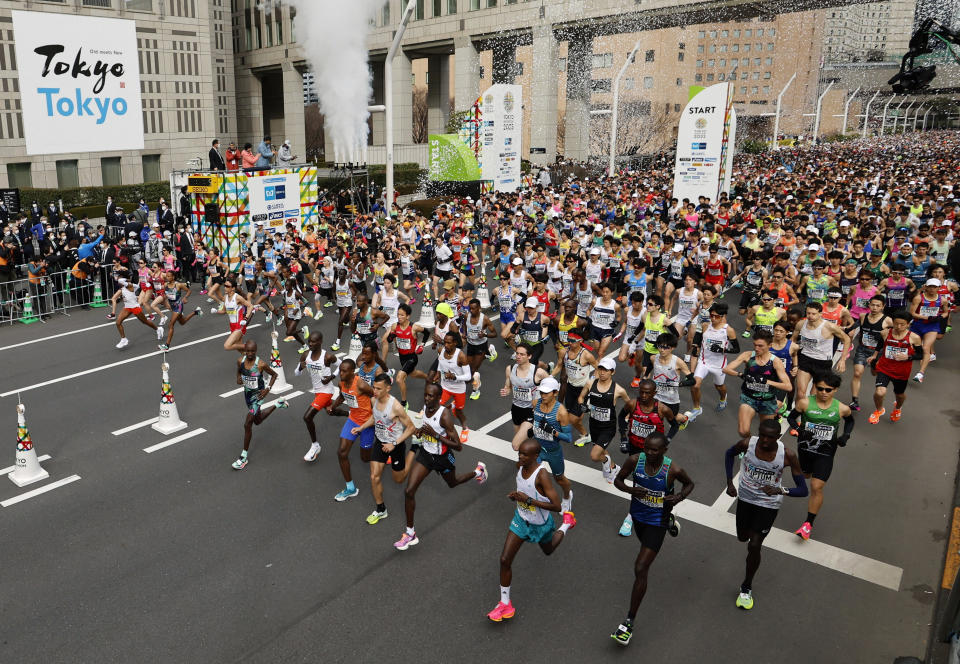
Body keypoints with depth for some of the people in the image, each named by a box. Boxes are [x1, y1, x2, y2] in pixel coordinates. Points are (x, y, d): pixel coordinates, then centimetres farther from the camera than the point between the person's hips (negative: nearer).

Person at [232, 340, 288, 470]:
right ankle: (278, 404, 47)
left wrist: (268, 389, -16)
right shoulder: (240, 361, -9)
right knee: (257, 421, 26)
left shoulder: (261, 364, -22)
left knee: (247, 424, -11)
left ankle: (244, 456, 3)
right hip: (247, 394, 7)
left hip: (257, 396, -7)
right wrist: (238, 379, -8)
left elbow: (274, 374, -6)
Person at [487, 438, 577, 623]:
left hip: (541, 524, -4)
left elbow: (556, 506, -34)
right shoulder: (520, 465, -13)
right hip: (521, 519, 5)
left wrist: (528, 499, -36)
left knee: (548, 550, 27)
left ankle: (567, 523, 53)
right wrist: (515, 495, -7)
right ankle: (505, 604, 11)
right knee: (505, 559, -4)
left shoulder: (542, 474, -34)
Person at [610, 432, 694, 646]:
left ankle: (630, 622, 1)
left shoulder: (673, 470, -25)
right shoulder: (635, 460, -20)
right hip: (637, 515, 5)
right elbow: (618, 480, -6)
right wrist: (630, 490, -27)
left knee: (640, 570, -11)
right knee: (645, 542, 37)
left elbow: (689, 484, -3)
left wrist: (679, 497, -24)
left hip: (657, 522, -5)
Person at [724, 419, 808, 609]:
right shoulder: (747, 444, -22)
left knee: (754, 546, -5)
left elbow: (803, 490, -21)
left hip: (769, 504, -3)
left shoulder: (788, 455, -26)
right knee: (743, 537, 20)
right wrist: (729, 483, -4)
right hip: (745, 498, 3)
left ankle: (746, 588, 17)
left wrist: (780, 490, -40)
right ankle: (752, 531, 59)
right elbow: (729, 454, 2)